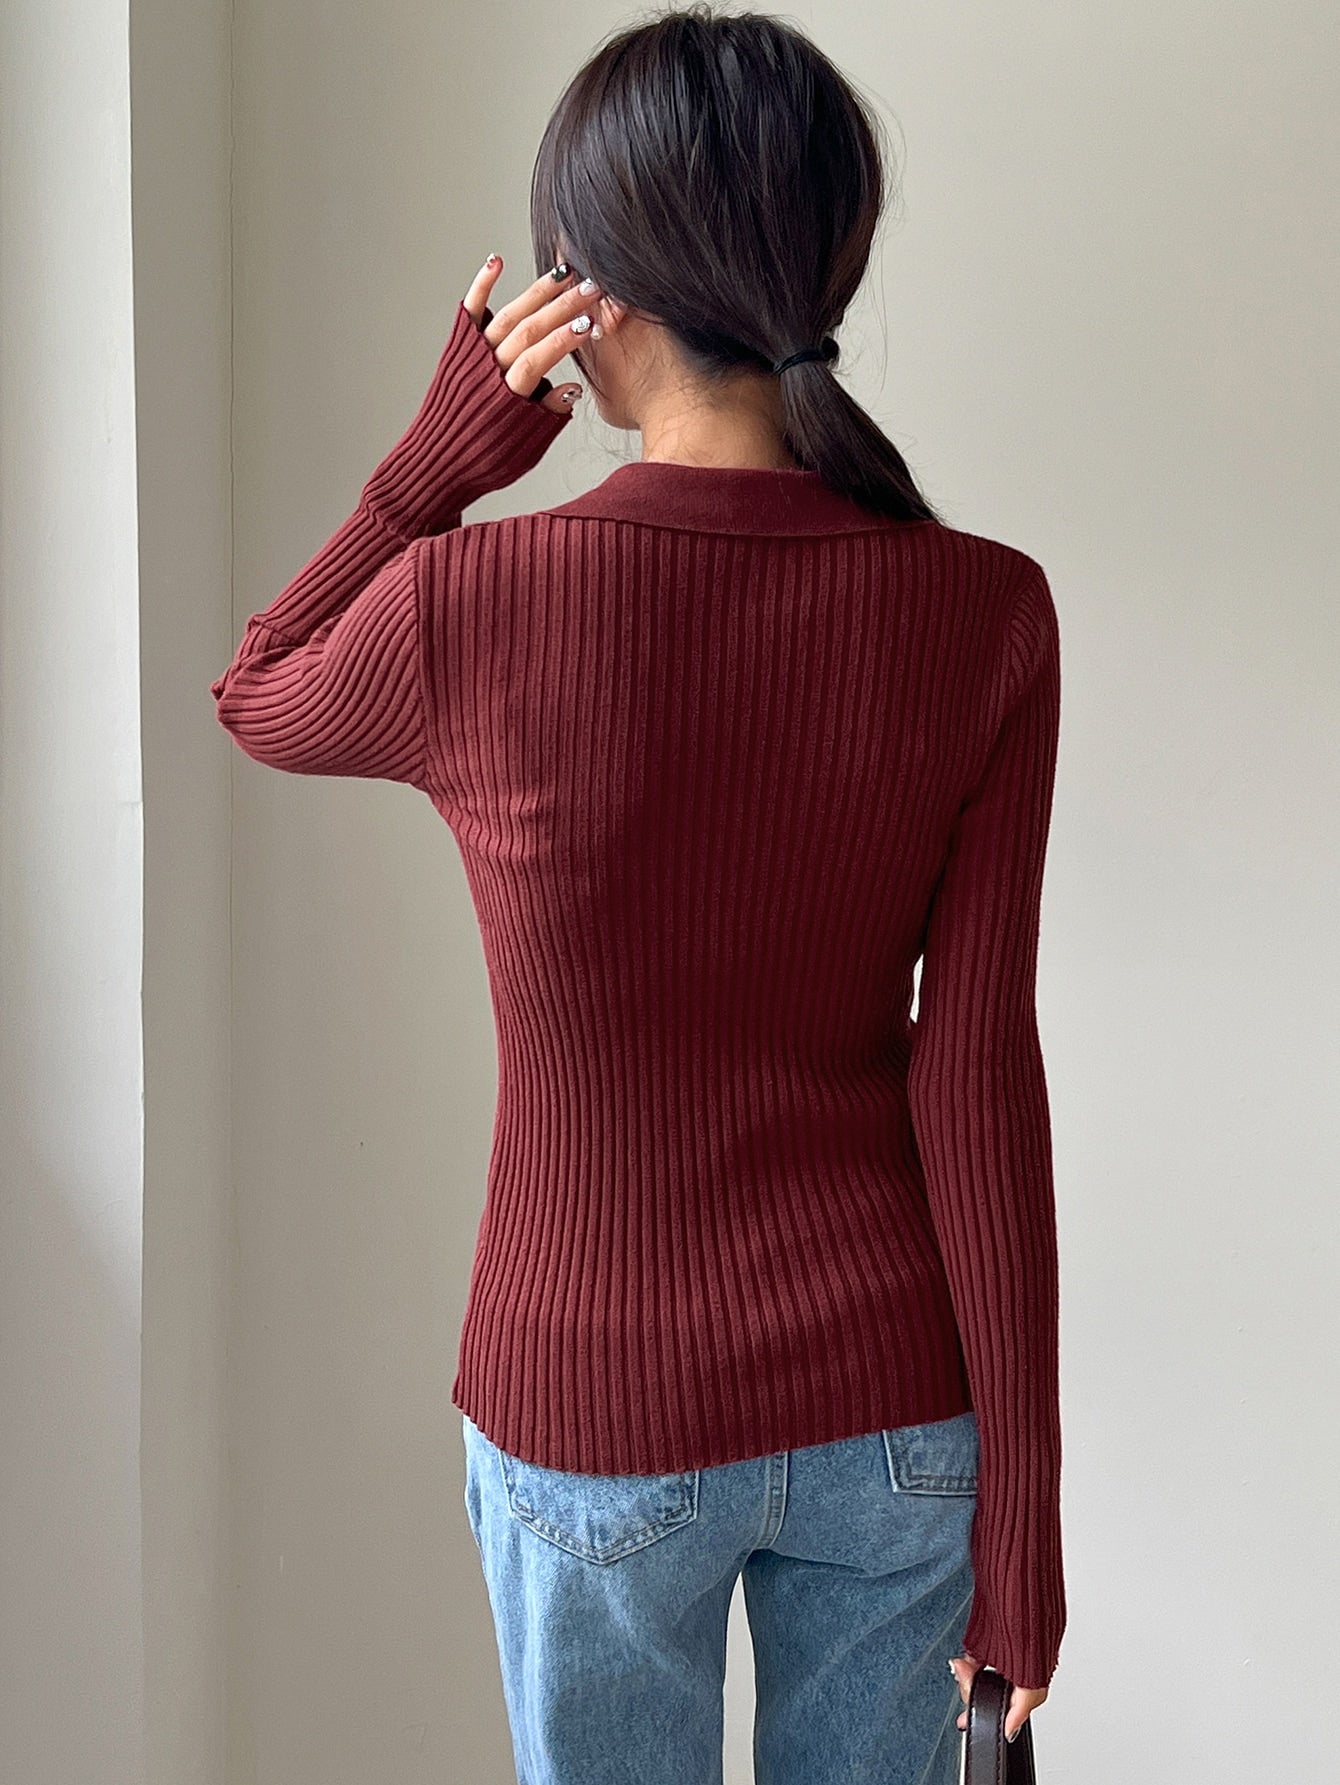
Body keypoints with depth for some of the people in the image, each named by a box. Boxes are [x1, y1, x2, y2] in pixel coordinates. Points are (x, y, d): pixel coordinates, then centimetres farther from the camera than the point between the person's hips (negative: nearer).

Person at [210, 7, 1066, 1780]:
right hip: (891, 1404, 2)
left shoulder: (468, 610, -19)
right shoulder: (984, 615, -14)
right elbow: (976, 1073, -13)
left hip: (597, 1413, -1)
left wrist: (444, 454, -6)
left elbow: (250, 704, 5)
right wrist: (1022, 1504, -5)